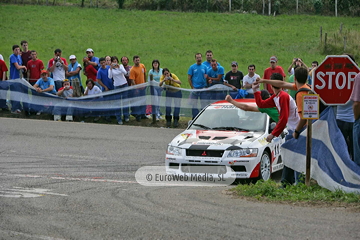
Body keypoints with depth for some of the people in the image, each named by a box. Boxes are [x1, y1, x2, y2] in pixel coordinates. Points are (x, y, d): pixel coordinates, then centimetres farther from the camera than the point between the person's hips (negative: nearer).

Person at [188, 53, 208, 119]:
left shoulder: (204, 67, 7)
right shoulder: (192, 67, 1)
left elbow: (207, 77, 10)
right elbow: (189, 78, 1)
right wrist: (192, 87, -6)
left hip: (203, 89, 1)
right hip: (195, 89, -1)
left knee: (204, 104, 3)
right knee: (194, 104, 1)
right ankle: (195, 118, 8)